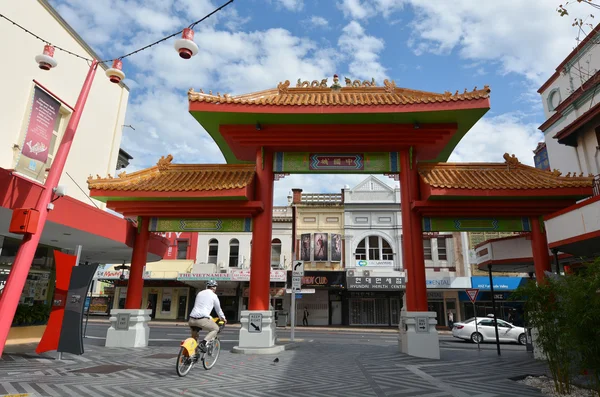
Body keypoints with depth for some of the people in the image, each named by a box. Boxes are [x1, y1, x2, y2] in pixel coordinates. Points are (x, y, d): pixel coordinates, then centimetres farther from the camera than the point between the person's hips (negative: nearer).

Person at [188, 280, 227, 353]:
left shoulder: (199, 293, 22)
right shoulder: (214, 295, 7)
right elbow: (218, 309, 18)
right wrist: (223, 318, 36)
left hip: (191, 319, 6)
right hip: (202, 319, -6)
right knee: (215, 329, 14)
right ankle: (203, 343, -5)